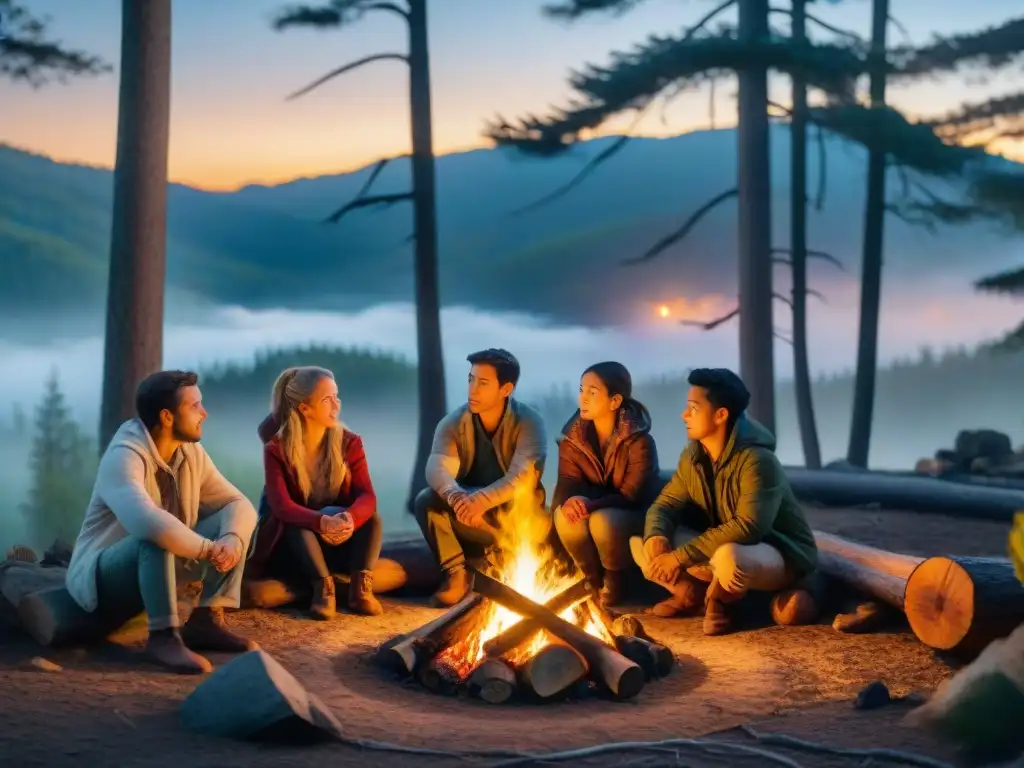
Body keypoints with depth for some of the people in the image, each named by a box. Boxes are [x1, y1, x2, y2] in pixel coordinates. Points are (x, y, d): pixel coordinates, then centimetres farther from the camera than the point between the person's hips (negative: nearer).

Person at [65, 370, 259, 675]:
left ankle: (206, 621, -8)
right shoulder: (124, 457, -27)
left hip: (160, 566, 8)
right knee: (157, 537, -37)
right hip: (102, 576, -8)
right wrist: (209, 549, -33)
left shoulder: (191, 452, -1)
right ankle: (163, 635, -27)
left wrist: (231, 540, -25)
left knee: (230, 523, -6)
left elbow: (238, 502, -2)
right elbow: (147, 523, -44)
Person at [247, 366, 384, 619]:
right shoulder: (277, 449, -15)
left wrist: (349, 518, -44)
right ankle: (324, 586, -38)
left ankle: (360, 587, -33)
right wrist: (322, 522, -48)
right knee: (297, 523, -34)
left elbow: (367, 496, -18)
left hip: (340, 542, 3)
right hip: (292, 542, -3)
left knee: (371, 517, -24)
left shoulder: (349, 442, -7)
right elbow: (281, 505, -29)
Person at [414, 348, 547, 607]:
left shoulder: (529, 422, -14)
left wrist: (483, 500, -48)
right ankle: (457, 573, -16)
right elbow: (437, 468, -24)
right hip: (467, 516, 3)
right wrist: (455, 496, -49)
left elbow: (524, 477, -29)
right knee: (426, 500, -25)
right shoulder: (453, 423, -6)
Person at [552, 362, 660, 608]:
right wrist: (569, 500, -37)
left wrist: (591, 504, -39)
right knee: (565, 515, -30)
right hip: (594, 511, 4)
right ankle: (594, 579, -5)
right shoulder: (573, 437, -5)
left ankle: (614, 581, -6)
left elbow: (633, 496, -21)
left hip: (633, 515, -4)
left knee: (602, 520, -37)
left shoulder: (639, 441, -20)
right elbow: (567, 482, -10)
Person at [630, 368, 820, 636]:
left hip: (781, 555, -7)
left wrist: (681, 556, -35)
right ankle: (691, 592, 11)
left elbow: (748, 527, -36)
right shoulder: (693, 455, -3)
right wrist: (656, 537, -25)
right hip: (718, 549, 7)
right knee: (642, 543, -9)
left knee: (729, 557, -42)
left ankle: (722, 600, -8)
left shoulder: (757, 460, -27)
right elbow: (666, 503, 0)